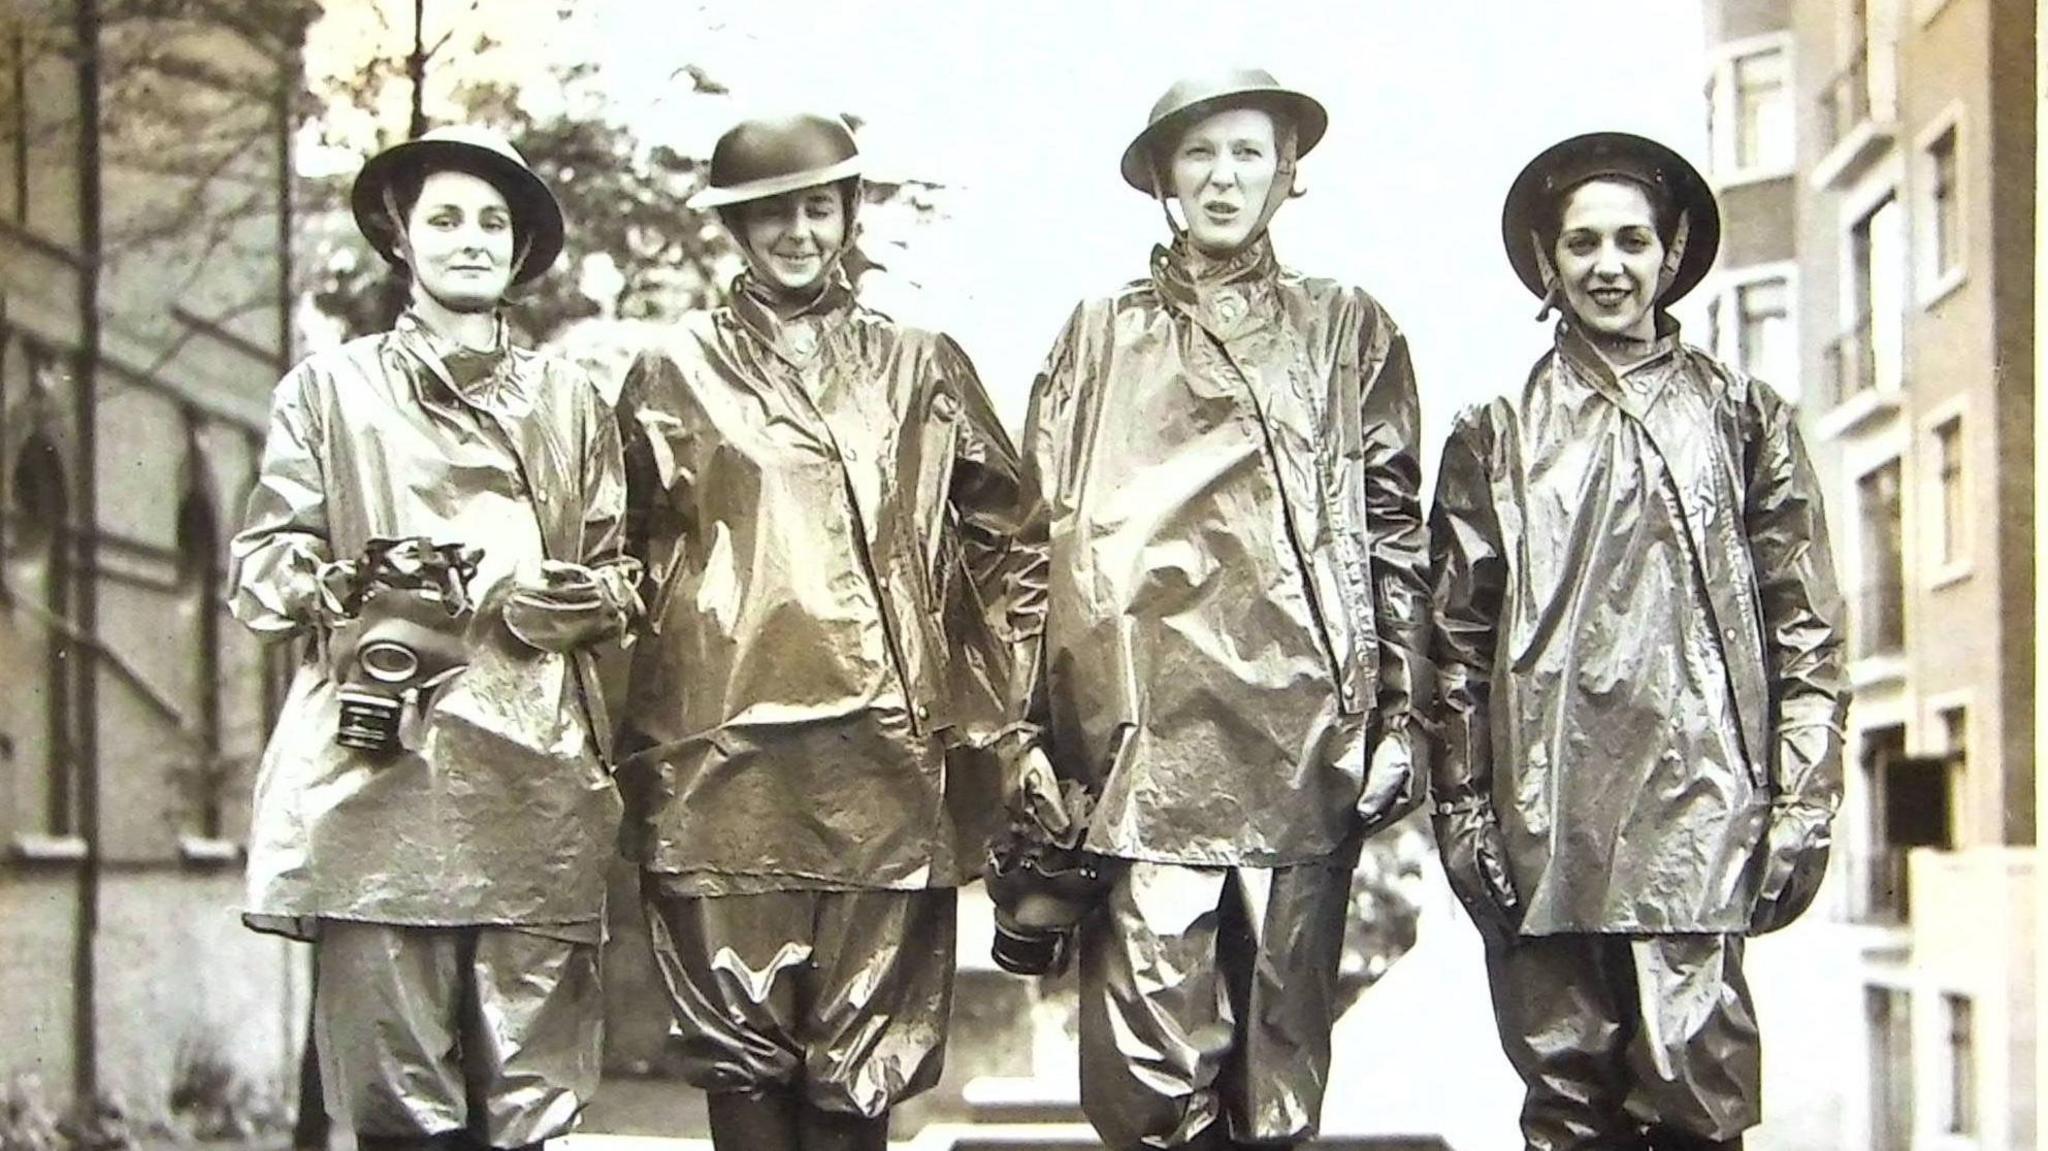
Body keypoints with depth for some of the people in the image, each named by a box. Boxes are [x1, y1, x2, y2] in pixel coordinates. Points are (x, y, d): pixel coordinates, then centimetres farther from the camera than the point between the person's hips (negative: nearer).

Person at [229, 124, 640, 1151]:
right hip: (379, 771, -2)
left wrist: (555, 599, -4)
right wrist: (351, 586, -12)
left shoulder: (569, 400, 20)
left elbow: (623, 584, 18)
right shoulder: (330, 389, 14)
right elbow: (262, 572, 8)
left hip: (536, 785, 2)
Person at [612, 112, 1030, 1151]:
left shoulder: (922, 365, 15)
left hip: (888, 744, 1)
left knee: (866, 1054, 0)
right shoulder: (672, 373, 12)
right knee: (740, 1039, -1)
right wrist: (629, 732, 9)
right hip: (720, 748, -1)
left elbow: (999, 530, 18)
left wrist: (991, 702, 11)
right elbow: (624, 552, 14)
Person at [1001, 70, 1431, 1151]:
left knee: (1283, 1048, 3)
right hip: (1141, 737, 0)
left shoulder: (1350, 330, 15)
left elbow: (1395, 534, 11)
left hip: (1304, 736, 0)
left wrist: (1401, 716, 3)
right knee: (1149, 1059, -6)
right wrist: (1025, 725, 4)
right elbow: (1038, 536, 12)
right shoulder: (1099, 335, 15)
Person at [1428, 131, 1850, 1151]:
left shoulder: (1746, 419, 13)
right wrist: (1463, 805, 4)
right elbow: (1459, 638, 12)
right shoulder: (1497, 436, 15)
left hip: (1699, 806, -1)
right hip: (1543, 812, 1)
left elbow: (1806, 627, 10)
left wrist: (1804, 798, 1)